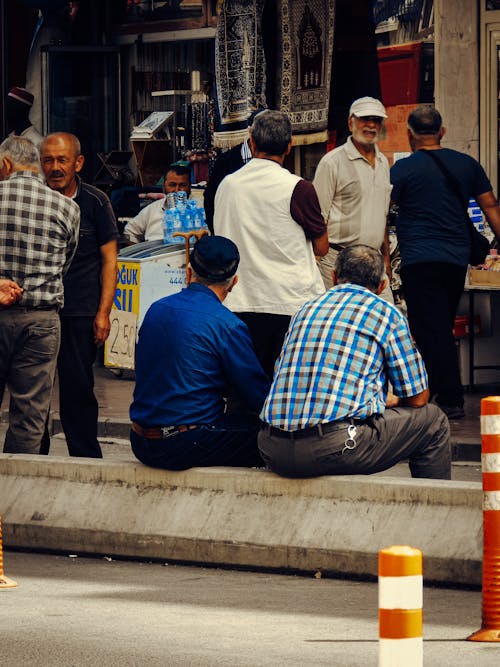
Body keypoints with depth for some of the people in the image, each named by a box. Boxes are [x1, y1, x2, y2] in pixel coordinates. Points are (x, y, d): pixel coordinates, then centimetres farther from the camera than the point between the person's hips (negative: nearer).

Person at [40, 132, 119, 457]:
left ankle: (87, 460, 6)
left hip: (80, 314, -2)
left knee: (78, 390, -3)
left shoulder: (95, 202, 1)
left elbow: (109, 259, 3)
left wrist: (103, 312, -4)